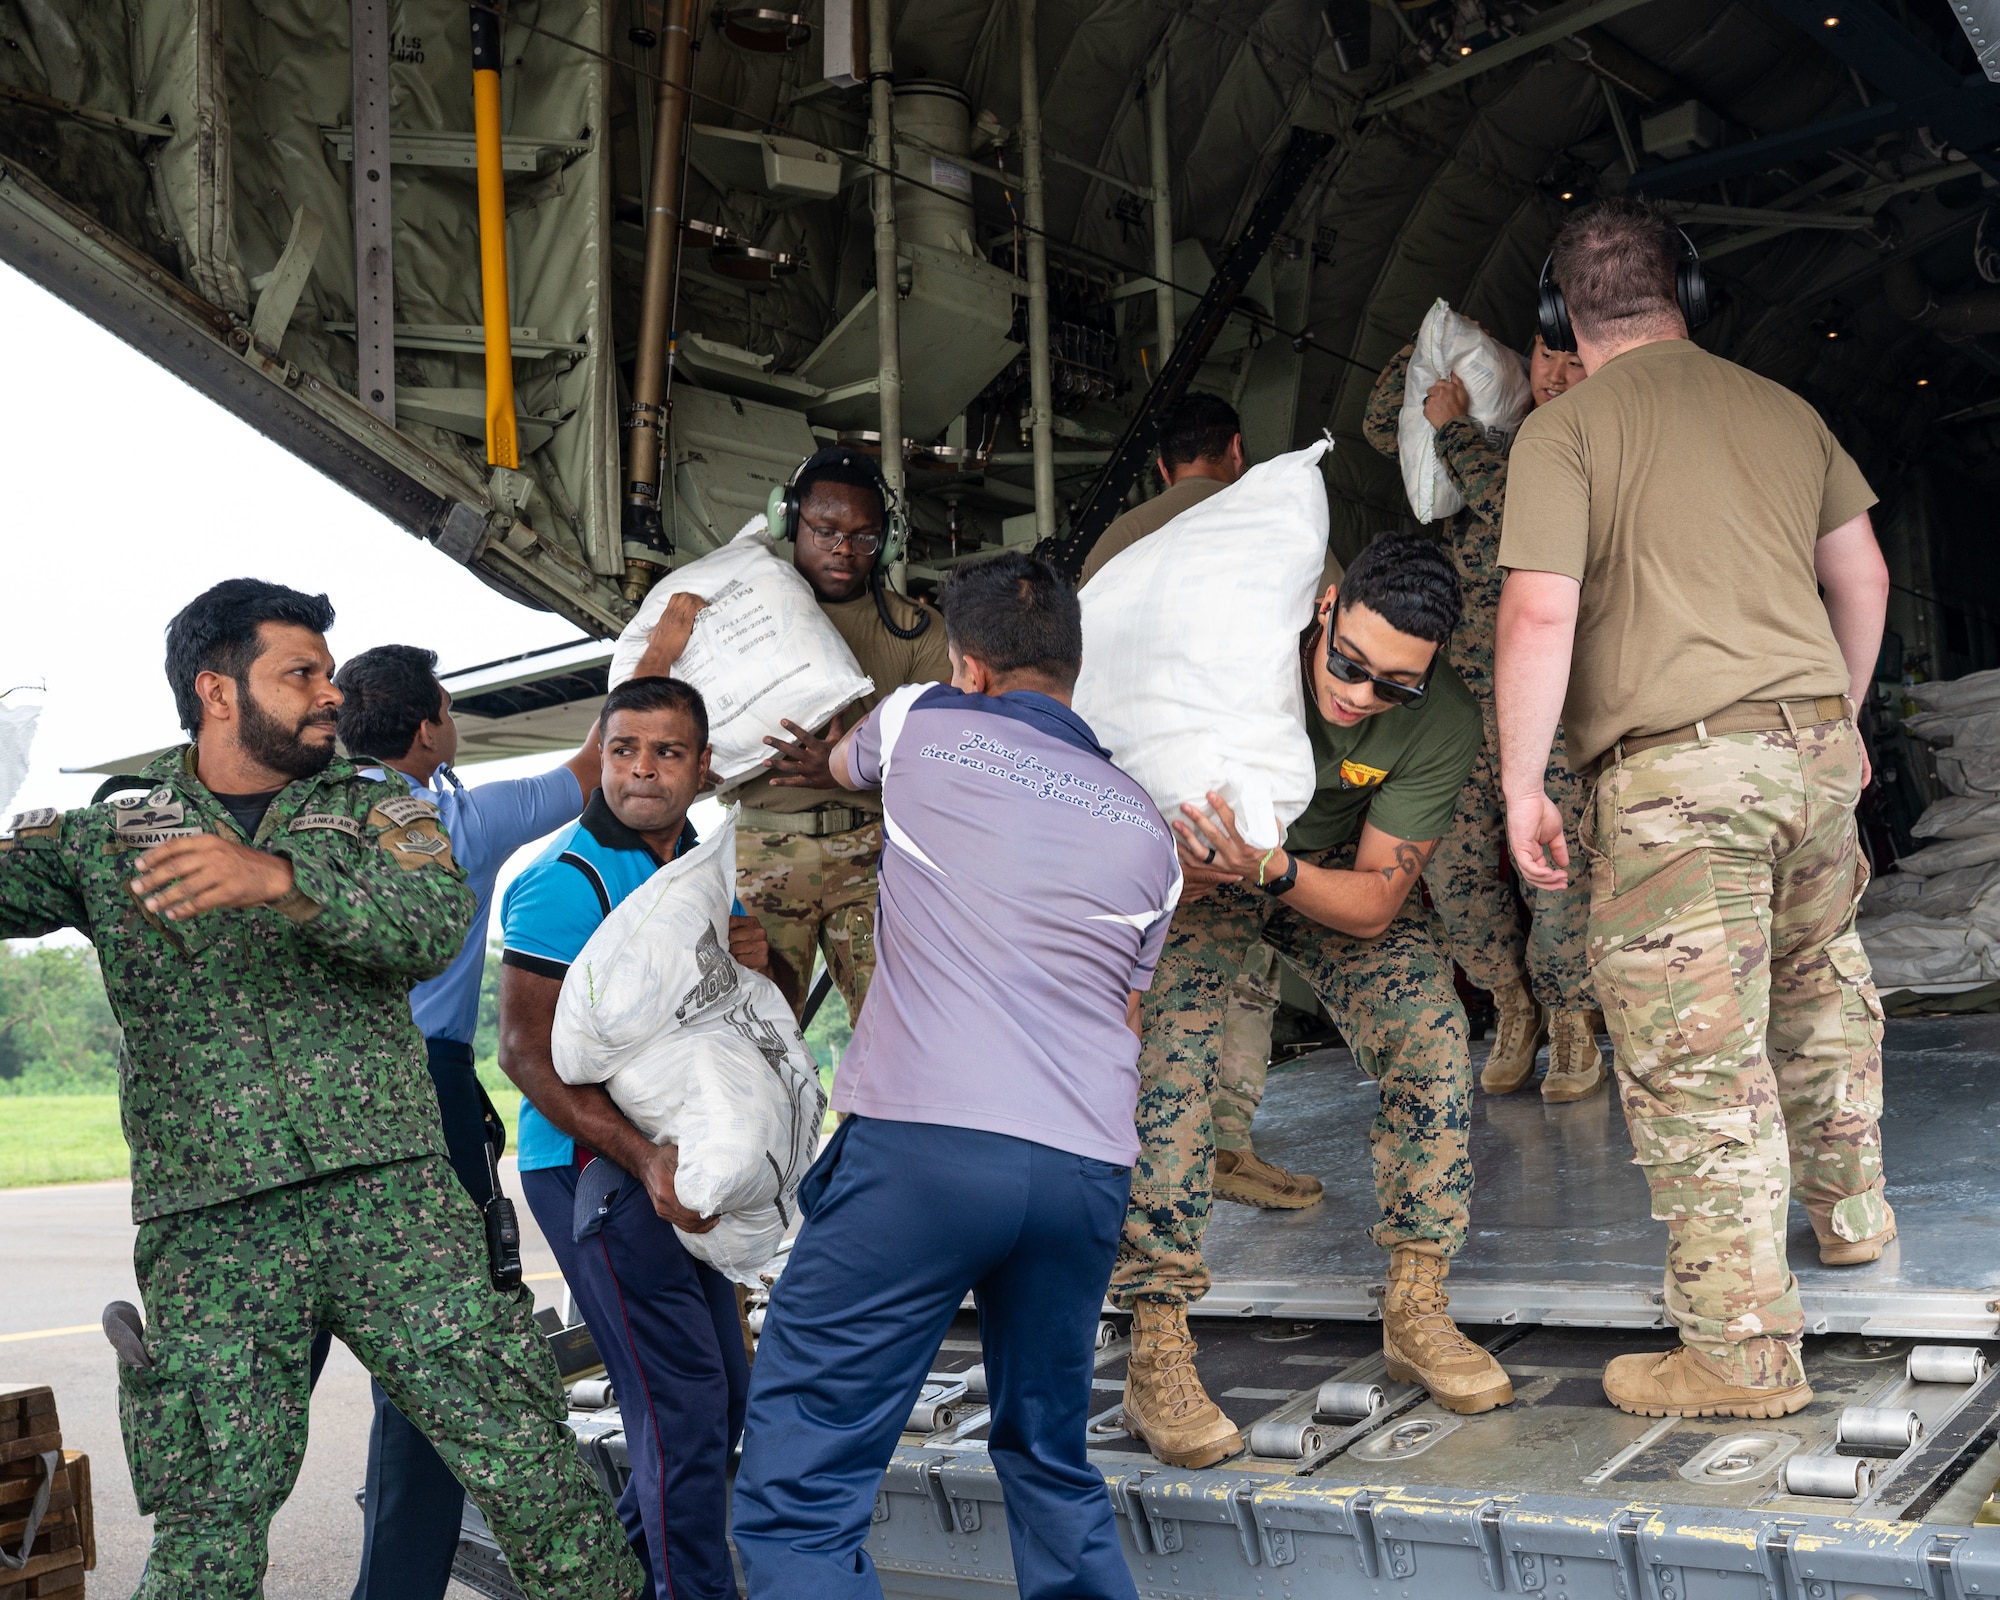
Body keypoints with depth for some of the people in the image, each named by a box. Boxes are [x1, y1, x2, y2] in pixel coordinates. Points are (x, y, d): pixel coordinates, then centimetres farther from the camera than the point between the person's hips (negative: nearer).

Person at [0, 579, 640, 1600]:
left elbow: (438, 922, -9)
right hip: (208, 1229, 0)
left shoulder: (379, 817, 11)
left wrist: (280, 879, -24)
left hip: (392, 1198, 0)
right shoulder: (104, 842, 13)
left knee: (514, 1443, -2)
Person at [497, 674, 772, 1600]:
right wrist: (643, 1159, -28)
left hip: (677, 1165, 9)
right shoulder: (563, 881, -14)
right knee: (681, 1398, -11)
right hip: (592, 1168, -8)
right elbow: (527, 1051, -19)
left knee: (723, 1393, 14)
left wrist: (755, 964, -5)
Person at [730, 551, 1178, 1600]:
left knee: (796, 1495, -2)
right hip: (1086, 1164, 5)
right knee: (1052, 1465, 24)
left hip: (919, 1140, -5)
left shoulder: (925, 725, 10)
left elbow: (840, 764, 34)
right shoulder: (1144, 827, 19)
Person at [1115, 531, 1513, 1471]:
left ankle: (1415, 1312, 0)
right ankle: (1156, 1356, -14)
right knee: (1166, 1058, -22)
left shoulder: (1442, 724, -25)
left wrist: (1270, 869, -42)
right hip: (1194, 868, -2)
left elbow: (1373, 901, -22)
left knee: (1433, 1040, -17)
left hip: (1336, 873, 2)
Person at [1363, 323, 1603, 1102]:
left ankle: (1572, 1022, 15)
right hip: (1458, 693, 5)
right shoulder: (1490, 435, 15)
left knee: (1556, 873, -7)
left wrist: (1453, 428, -13)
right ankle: (1513, 1007, 22)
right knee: (1453, 867, 1)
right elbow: (1381, 424, 23)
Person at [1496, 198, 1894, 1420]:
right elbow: (1864, 574, 19)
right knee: (1823, 983, 28)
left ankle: (1745, 1349, 3)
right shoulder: (1783, 409, 14)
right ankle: (1852, 1212, 46)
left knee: (1696, 1056, -3)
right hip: (1815, 742, 7)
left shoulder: (1565, 430, -3)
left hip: (1677, 769, -6)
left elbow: (1540, 615, -13)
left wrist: (1522, 782, -6)